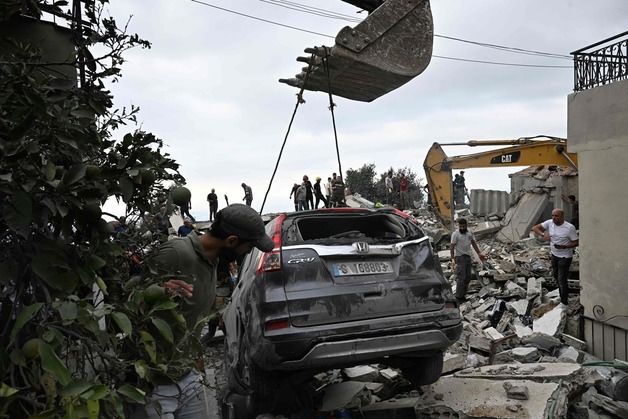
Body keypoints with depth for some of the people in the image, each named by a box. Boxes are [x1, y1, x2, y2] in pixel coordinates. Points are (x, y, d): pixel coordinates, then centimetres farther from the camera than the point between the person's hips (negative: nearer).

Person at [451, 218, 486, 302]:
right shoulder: (455, 234, -11)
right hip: (460, 257, -7)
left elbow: (474, 243, 20)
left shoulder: (469, 233, 9)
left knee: (468, 277, 9)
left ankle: (463, 294, 18)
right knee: (461, 277, -10)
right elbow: (452, 247, -14)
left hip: (468, 257, 7)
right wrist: (453, 259, -21)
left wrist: (479, 253, 12)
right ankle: (459, 296, -3)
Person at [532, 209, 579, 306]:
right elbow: (535, 228, -11)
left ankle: (564, 302, 14)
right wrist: (543, 234, -29)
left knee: (562, 280, -2)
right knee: (555, 276, 22)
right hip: (554, 254, 6)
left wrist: (564, 246, -31)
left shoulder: (570, 227, -20)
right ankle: (564, 293, 45)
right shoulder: (549, 223, -8)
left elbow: (576, 243, -14)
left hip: (565, 257, -6)